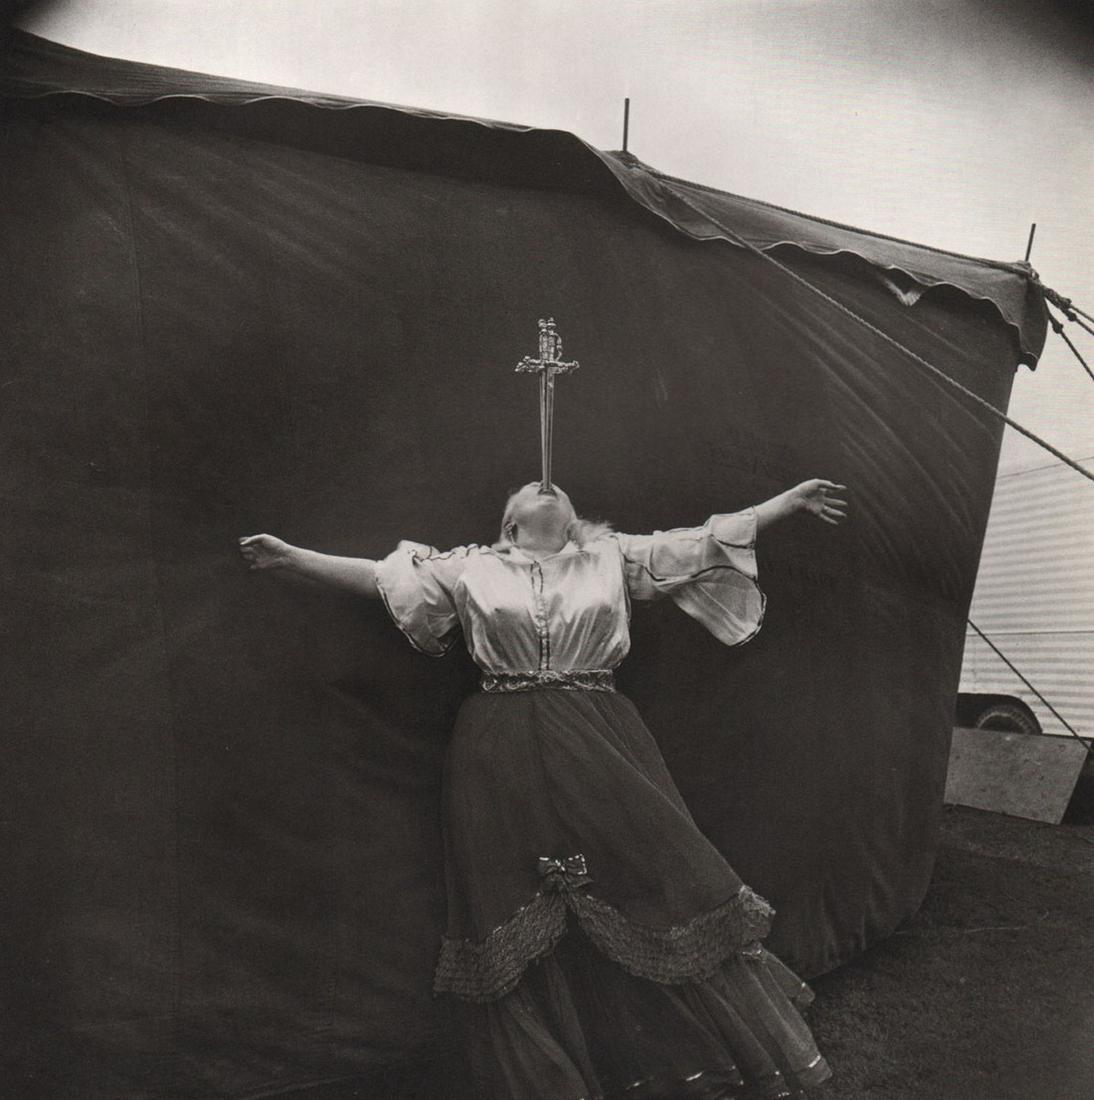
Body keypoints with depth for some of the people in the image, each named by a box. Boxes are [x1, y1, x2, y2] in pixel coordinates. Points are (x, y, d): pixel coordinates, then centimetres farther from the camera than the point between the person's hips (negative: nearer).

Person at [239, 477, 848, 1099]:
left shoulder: (613, 557, 12)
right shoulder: (470, 568, 11)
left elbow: (707, 542, 10)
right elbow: (381, 576, 8)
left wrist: (793, 501, 7)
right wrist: (290, 557, 3)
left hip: (601, 746, 1)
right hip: (503, 763, 0)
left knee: (653, 884, 1)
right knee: (520, 930, 4)